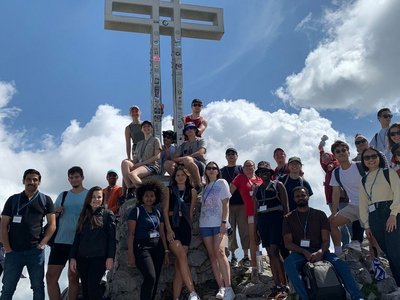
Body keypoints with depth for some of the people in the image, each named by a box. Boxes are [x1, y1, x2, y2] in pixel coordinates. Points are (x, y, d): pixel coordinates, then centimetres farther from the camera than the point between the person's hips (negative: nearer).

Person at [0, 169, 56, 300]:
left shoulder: (46, 200, 7)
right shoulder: (13, 200, 8)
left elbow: (52, 224, 4)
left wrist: (42, 244, -7)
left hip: (36, 251, 0)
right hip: (14, 251, 1)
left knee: (38, 287, 5)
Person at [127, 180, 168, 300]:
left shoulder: (157, 212, 13)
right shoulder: (136, 211, -3)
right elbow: (131, 233, -8)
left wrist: (166, 251, 11)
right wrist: (131, 254, -14)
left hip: (157, 248, 6)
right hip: (142, 247, -5)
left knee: (155, 280, 3)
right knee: (150, 277, -20)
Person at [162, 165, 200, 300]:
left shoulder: (192, 191, 11)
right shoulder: (169, 190, 6)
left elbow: (191, 212, 13)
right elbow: (165, 211, 0)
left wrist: (189, 227, 9)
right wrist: (169, 229, -10)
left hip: (185, 227, 2)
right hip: (172, 225, -2)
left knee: (179, 263, 0)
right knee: (182, 256, -18)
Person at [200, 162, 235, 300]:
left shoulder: (222, 182, 3)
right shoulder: (205, 187, 17)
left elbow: (225, 203, -4)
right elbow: (203, 205, 16)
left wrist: (224, 222, -13)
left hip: (219, 223, -5)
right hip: (205, 224, 5)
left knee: (219, 252, -19)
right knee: (212, 255, -1)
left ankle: (228, 288, -17)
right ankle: (221, 288, 0)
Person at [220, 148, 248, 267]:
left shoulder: (241, 169, 10)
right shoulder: (222, 171, 13)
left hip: (241, 204, -1)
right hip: (228, 204, 1)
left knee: (244, 229, -1)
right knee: (230, 230, 2)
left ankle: (246, 255, 6)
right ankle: (233, 256, 9)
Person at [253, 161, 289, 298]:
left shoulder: (278, 185, 2)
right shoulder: (257, 189, 15)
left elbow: (285, 206, -2)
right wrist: (255, 228, 12)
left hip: (276, 218, -5)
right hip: (262, 220, 5)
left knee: (274, 251, -15)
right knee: (270, 253, 5)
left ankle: (284, 285, -11)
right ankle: (277, 285, 10)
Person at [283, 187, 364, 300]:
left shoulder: (320, 214, 12)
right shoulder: (289, 218, 11)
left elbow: (326, 240, 5)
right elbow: (288, 243, 2)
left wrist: (320, 252, -19)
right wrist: (305, 252, -16)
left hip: (319, 252, 1)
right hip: (299, 253, -1)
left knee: (341, 264, -27)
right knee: (289, 264, -35)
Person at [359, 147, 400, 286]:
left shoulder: (389, 172, 5)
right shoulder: (363, 181, 17)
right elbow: (363, 203, 15)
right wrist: (366, 225, 9)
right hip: (374, 217, 4)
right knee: (388, 252, 5)